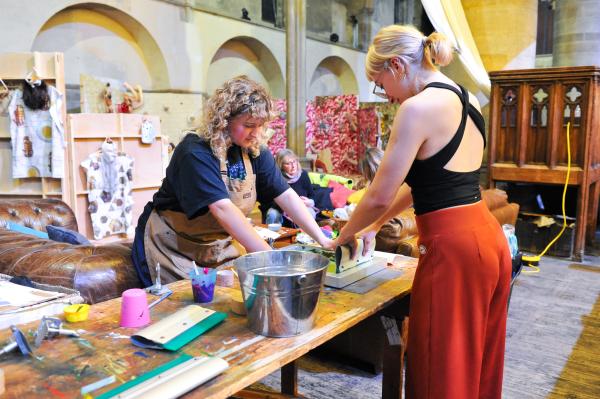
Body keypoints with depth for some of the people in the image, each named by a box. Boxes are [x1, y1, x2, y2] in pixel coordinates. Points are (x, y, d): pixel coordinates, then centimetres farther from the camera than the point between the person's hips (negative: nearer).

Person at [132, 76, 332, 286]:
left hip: (222, 246, 6)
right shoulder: (196, 152, -25)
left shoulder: (255, 152, -5)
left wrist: (323, 240, -16)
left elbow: (287, 196, -8)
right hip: (174, 249, -5)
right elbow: (223, 209, -35)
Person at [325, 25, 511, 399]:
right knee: (477, 366, 23)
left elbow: (380, 195, -12)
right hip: (488, 239, 9)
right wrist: (374, 226, 23)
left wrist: (342, 237, 7)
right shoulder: (467, 99, 13)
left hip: (452, 248, -9)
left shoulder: (419, 106, -15)